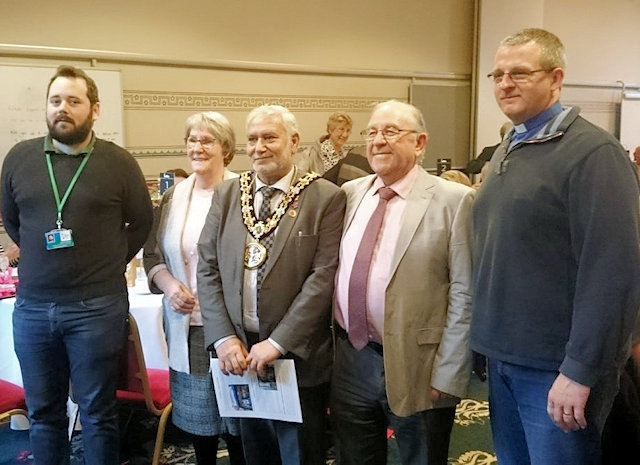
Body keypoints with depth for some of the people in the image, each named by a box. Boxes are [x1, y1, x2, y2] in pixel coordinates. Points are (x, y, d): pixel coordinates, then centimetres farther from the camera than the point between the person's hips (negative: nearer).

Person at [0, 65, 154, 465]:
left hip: (97, 307, -3)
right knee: (43, 412, 15)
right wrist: (42, 259, 13)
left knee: (98, 413, 8)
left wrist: (110, 264, 4)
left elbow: (142, 223, 7)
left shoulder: (119, 162, -3)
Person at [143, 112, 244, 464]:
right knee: (195, 418, 16)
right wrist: (168, 285, -5)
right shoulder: (173, 196, 8)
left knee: (235, 421, 7)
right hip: (186, 326, 5)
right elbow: (152, 252, 13)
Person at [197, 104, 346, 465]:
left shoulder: (326, 197, -8)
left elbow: (323, 276, -14)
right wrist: (224, 338, -8)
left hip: (297, 356, -4)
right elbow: (208, 269, 3)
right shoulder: (227, 194, 6)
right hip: (239, 353, 4)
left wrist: (277, 343, -17)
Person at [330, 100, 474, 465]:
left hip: (416, 367, -4)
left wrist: (448, 374, -12)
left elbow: (464, 295, -10)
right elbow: (332, 269, 11)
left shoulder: (453, 200, -8)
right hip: (351, 362, 4)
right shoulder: (351, 193, 7)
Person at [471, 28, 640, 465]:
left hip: (555, 367, -7)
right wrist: (491, 341, 11)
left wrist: (580, 372, -20)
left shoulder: (594, 153, -14)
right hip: (504, 357, 7)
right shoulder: (506, 152, 11)